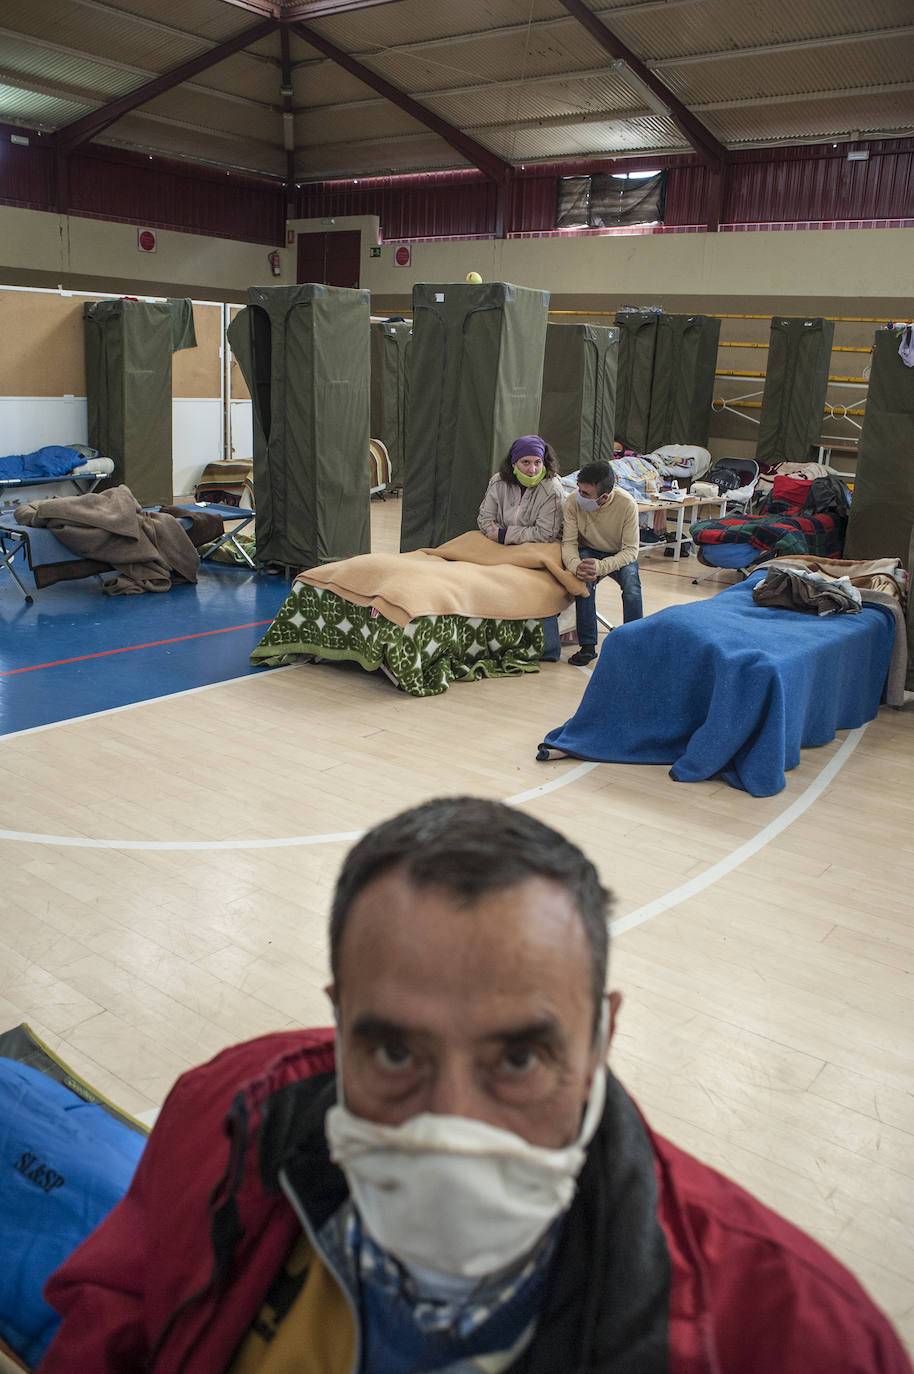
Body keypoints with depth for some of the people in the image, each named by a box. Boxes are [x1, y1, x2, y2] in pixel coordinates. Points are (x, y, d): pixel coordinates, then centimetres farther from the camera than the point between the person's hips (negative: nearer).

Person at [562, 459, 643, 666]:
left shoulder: (627, 504, -26)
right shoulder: (573, 501, -21)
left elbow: (631, 550, -23)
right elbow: (569, 543, -16)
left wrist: (601, 566, -41)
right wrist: (576, 566, -39)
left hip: (619, 555, -1)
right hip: (588, 551, 1)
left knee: (632, 585, -31)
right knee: (584, 579, -32)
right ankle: (587, 646, -24)